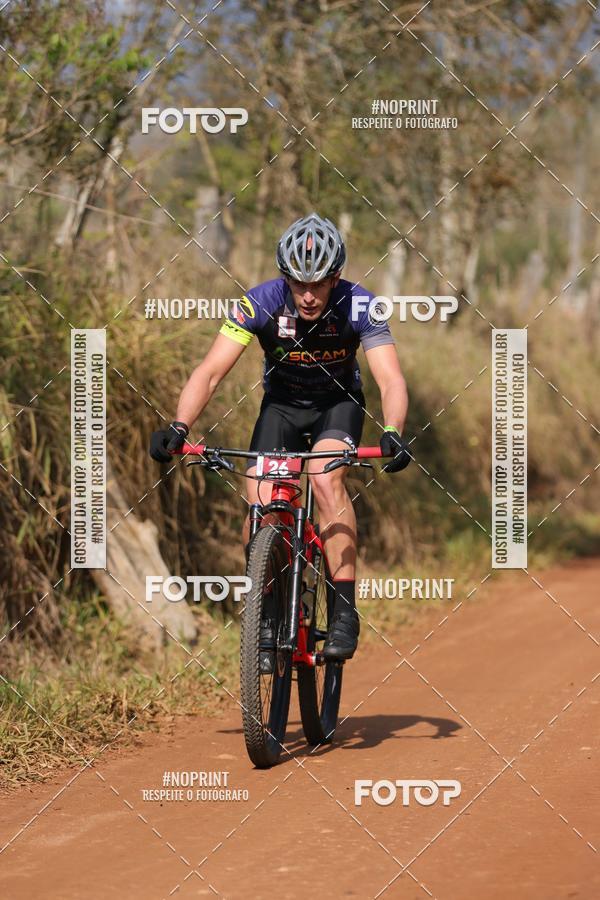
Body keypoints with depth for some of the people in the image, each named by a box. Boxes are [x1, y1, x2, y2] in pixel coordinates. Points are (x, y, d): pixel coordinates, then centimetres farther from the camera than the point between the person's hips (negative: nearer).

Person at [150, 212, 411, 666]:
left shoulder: (358, 306, -27)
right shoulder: (261, 303, -27)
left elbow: (391, 379, -35)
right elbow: (210, 371, -31)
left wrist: (392, 433, -55)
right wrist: (179, 427, -47)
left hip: (338, 404, -1)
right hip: (282, 404, 1)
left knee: (326, 479, -30)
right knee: (261, 502, -20)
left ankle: (345, 612, -24)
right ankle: (265, 620, -2)